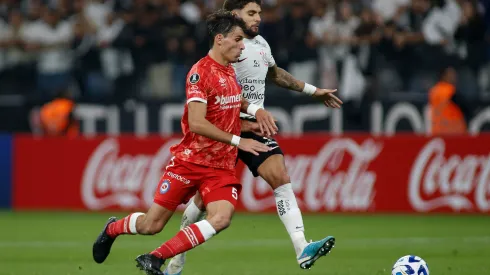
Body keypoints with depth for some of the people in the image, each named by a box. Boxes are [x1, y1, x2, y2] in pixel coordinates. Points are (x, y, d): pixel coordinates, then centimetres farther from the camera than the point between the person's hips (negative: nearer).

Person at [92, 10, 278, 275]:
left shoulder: (229, 70, 8)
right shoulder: (200, 72, -16)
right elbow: (197, 123, -25)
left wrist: (254, 109, 11)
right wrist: (237, 141, -22)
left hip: (222, 166, 6)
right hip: (190, 161, -6)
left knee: (221, 218, -22)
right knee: (151, 225, 1)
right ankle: (112, 229, 36)